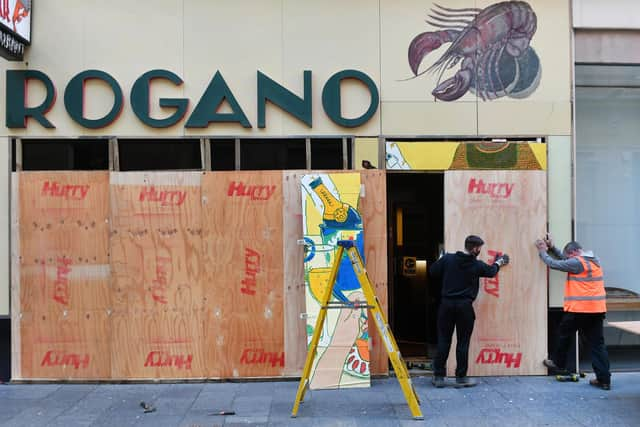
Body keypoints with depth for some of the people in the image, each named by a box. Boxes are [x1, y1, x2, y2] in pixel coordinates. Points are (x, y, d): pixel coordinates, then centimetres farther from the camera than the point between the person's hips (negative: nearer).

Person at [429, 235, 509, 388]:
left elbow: (432, 271, 1)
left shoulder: (447, 259, -2)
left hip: (447, 304, 2)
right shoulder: (477, 265, -1)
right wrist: (498, 262, 39)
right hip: (464, 306, -2)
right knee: (463, 342, 7)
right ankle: (461, 378, 13)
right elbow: (491, 271, 18)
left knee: (443, 341, 7)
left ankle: (439, 376, 10)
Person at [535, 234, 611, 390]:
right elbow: (565, 260, 17)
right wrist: (552, 248, 14)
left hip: (579, 309, -7)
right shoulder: (594, 260, 13)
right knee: (597, 344, 7)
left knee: (564, 334, 17)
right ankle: (604, 379, 4)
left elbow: (554, 264, -8)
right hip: (598, 309, 7)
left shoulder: (577, 263, -14)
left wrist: (543, 251, 6)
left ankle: (559, 363, 33)